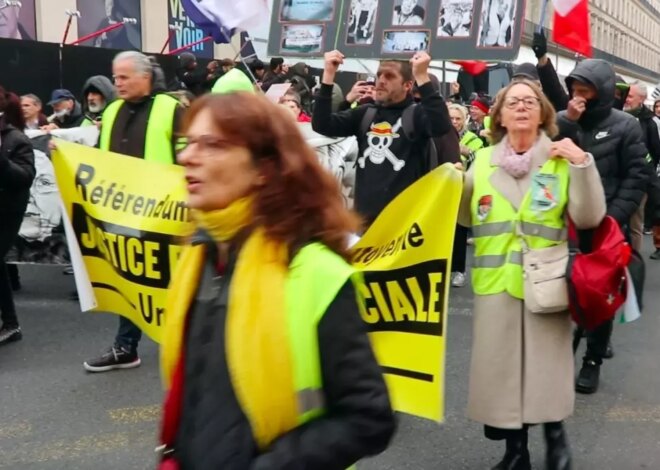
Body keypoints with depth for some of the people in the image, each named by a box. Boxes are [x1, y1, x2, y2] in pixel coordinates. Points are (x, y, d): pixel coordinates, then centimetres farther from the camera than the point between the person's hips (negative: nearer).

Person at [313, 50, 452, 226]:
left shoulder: (417, 114, -3)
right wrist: (329, 74, -5)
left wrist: (422, 76, -27)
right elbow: (322, 125, 2)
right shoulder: (364, 114, 12)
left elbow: (441, 126, -24)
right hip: (365, 216, 5)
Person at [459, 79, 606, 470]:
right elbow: (467, 218, 14)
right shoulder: (483, 161, 7)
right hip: (496, 282, 3)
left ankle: (555, 432, 32)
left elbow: (589, 218, -8)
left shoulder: (563, 159, -1)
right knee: (501, 364, 7)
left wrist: (583, 165, -16)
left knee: (547, 362, 4)